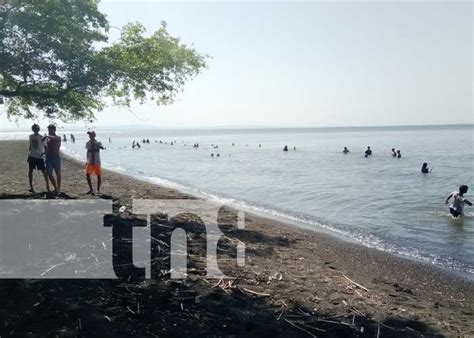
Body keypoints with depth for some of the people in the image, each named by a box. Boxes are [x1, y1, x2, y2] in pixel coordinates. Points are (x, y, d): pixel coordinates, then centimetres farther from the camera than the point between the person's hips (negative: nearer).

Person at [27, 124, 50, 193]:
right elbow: (30, 146, 17)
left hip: (40, 156, -4)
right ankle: (31, 187, 11)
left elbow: (45, 146, -12)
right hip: (32, 156, 4)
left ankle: (48, 186, 6)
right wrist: (28, 155, 17)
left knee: (44, 171, -3)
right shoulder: (31, 136, 8)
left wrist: (44, 152, -30)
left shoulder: (41, 137, -6)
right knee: (30, 171, 3)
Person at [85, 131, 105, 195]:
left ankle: (98, 189, 23)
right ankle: (91, 189, -6)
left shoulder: (98, 143, -5)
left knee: (99, 176, 3)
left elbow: (102, 147, -26)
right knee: (87, 175, -14)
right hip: (90, 162, 1)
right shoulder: (88, 143, 3)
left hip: (97, 162, -1)